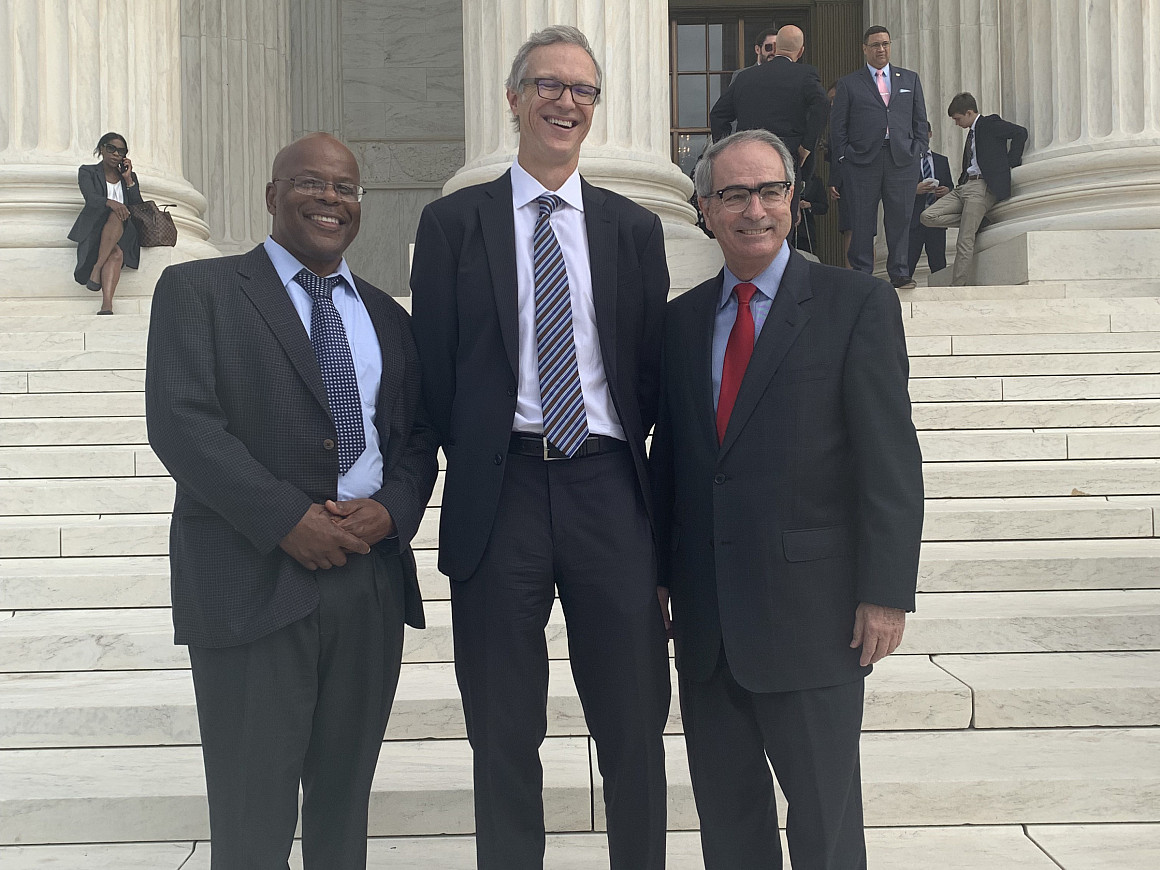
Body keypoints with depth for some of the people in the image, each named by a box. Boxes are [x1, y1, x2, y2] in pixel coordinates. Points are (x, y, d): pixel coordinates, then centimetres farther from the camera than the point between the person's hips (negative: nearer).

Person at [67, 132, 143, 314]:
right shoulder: (87, 172, 14)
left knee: (117, 217, -37)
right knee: (116, 254, -37)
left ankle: (97, 268, -42)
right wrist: (110, 203, -31)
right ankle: (107, 304, -45)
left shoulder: (130, 176, 24)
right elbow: (91, 198, -8)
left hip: (124, 233, 2)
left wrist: (128, 179, 3)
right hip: (95, 230, -2)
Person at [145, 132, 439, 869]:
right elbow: (180, 422, -9)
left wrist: (390, 511, -7)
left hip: (372, 581, 4)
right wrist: (289, 519, -17)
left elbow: (418, 440, 14)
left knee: (345, 805, 14)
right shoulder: (199, 290, 2)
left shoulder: (387, 318, 17)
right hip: (254, 580, -4)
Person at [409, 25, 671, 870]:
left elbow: (653, 368, 11)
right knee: (504, 736, 9)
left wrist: (629, 455, 3)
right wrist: (472, 455, 1)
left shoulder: (635, 227, 10)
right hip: (500, 491, -1)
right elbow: (435, 366, 4)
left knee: (635, 726, 9)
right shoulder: (453, 222, 5)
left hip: (608, 488, 2)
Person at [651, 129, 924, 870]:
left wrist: (887, 593, -12)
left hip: (811, 609, -4)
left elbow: (891, 464, -8)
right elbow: (668, 454, 12)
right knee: (725, 810, 16)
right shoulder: (682, 319, 10)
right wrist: (658, 573, 8)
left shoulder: (859, 305, -4)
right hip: (705, 612, 5)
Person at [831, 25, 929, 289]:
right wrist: (844, 156, -4)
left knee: (900, 218, 2)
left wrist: (917, 150, 4)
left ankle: (899, 273, 10)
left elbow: (920, 119, 15)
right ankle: (861, 274, 7)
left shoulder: (910, 79, 16)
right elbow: (837, 124, 6)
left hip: (902, 159, 2)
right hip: (862, 160, -2)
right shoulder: (848, 83, 9)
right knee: (862, 220, -1)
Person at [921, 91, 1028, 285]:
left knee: (965, 242, -14)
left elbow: (1020, 132, -8)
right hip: (963, 187, 9)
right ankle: (975, 222, 2)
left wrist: (1010, 162, -6)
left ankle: (958, 287, -13)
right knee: (928, 217, -7)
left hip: (982, 187, -9)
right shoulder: (972, 133, 24)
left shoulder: (990, 124, 0)